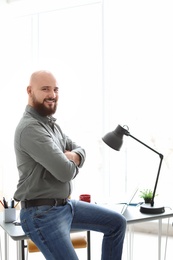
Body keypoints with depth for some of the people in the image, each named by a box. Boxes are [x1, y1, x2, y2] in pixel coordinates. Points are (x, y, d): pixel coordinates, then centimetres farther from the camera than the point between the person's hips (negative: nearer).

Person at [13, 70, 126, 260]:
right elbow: (65, 172, -27)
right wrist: (72, 164, -1)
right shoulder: (30, 128, -22)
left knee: (117, 223, 12)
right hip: (42, 214, -10)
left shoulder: (50, 123, 11)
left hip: (64, 205, 10)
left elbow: (79, 150, 14)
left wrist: (73, 156, -12)